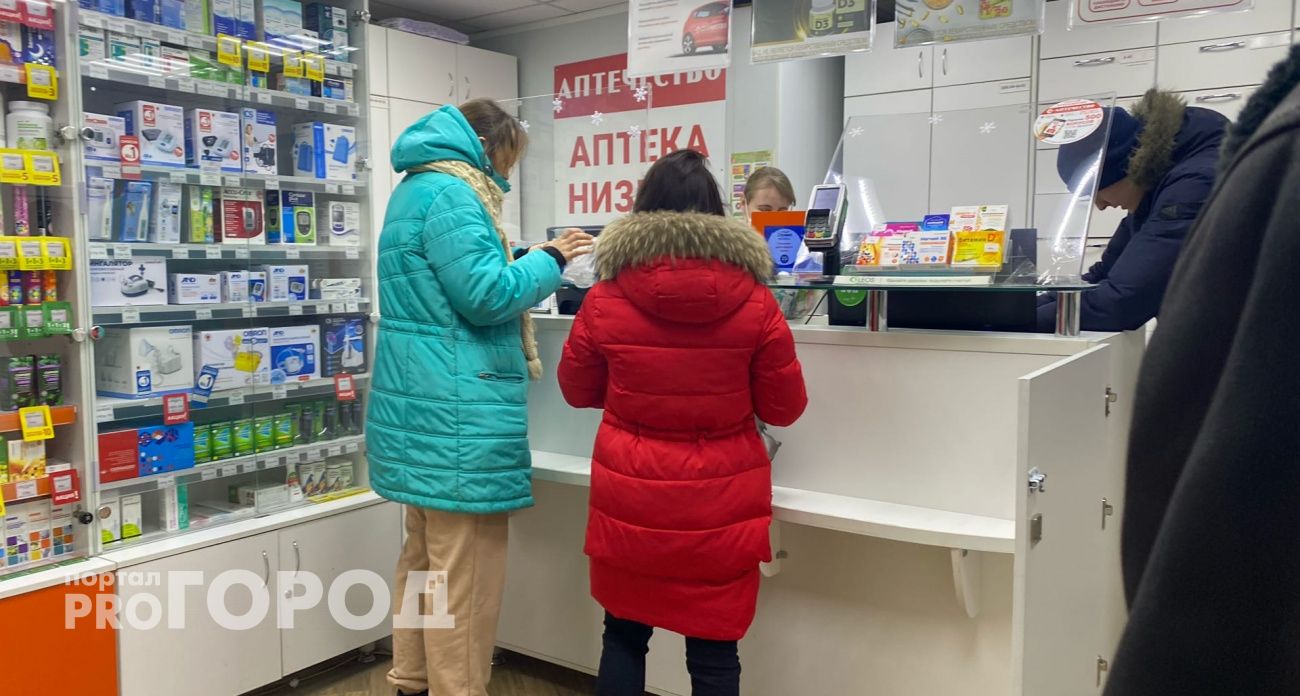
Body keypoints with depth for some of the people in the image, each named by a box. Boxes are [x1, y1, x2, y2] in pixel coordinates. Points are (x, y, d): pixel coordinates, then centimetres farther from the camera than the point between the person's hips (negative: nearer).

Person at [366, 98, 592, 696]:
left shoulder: (417, 188, 20)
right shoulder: (450, 193, -13)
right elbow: (486, 295, -18)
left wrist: (526, 268, 20)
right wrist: (549, 259, -5)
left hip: (425, 407, 11)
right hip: (458, 415, -11)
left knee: (426, 556, 20)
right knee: (464, 575, -2)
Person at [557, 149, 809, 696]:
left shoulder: (605, 298, -7)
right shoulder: (753, 301, -9)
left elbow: (578, 391, 8)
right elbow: (785, 408, 0)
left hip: (629, 496, 1)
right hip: (720, 503, -1)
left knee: (624, 635, 19)